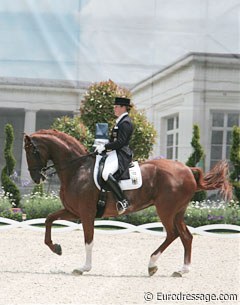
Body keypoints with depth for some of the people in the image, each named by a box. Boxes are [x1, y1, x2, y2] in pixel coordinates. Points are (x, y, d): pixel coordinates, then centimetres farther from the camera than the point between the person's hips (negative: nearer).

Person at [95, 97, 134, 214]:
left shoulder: (125, 123, -12)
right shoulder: (121, 121, 21)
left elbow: (120, 142, -19)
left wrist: (105, 146, -16)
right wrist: (103, 145, 12)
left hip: (121, 154, -12)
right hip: (115, 153, 12)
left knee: (106, 174, -31)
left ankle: (123, 201, -28)